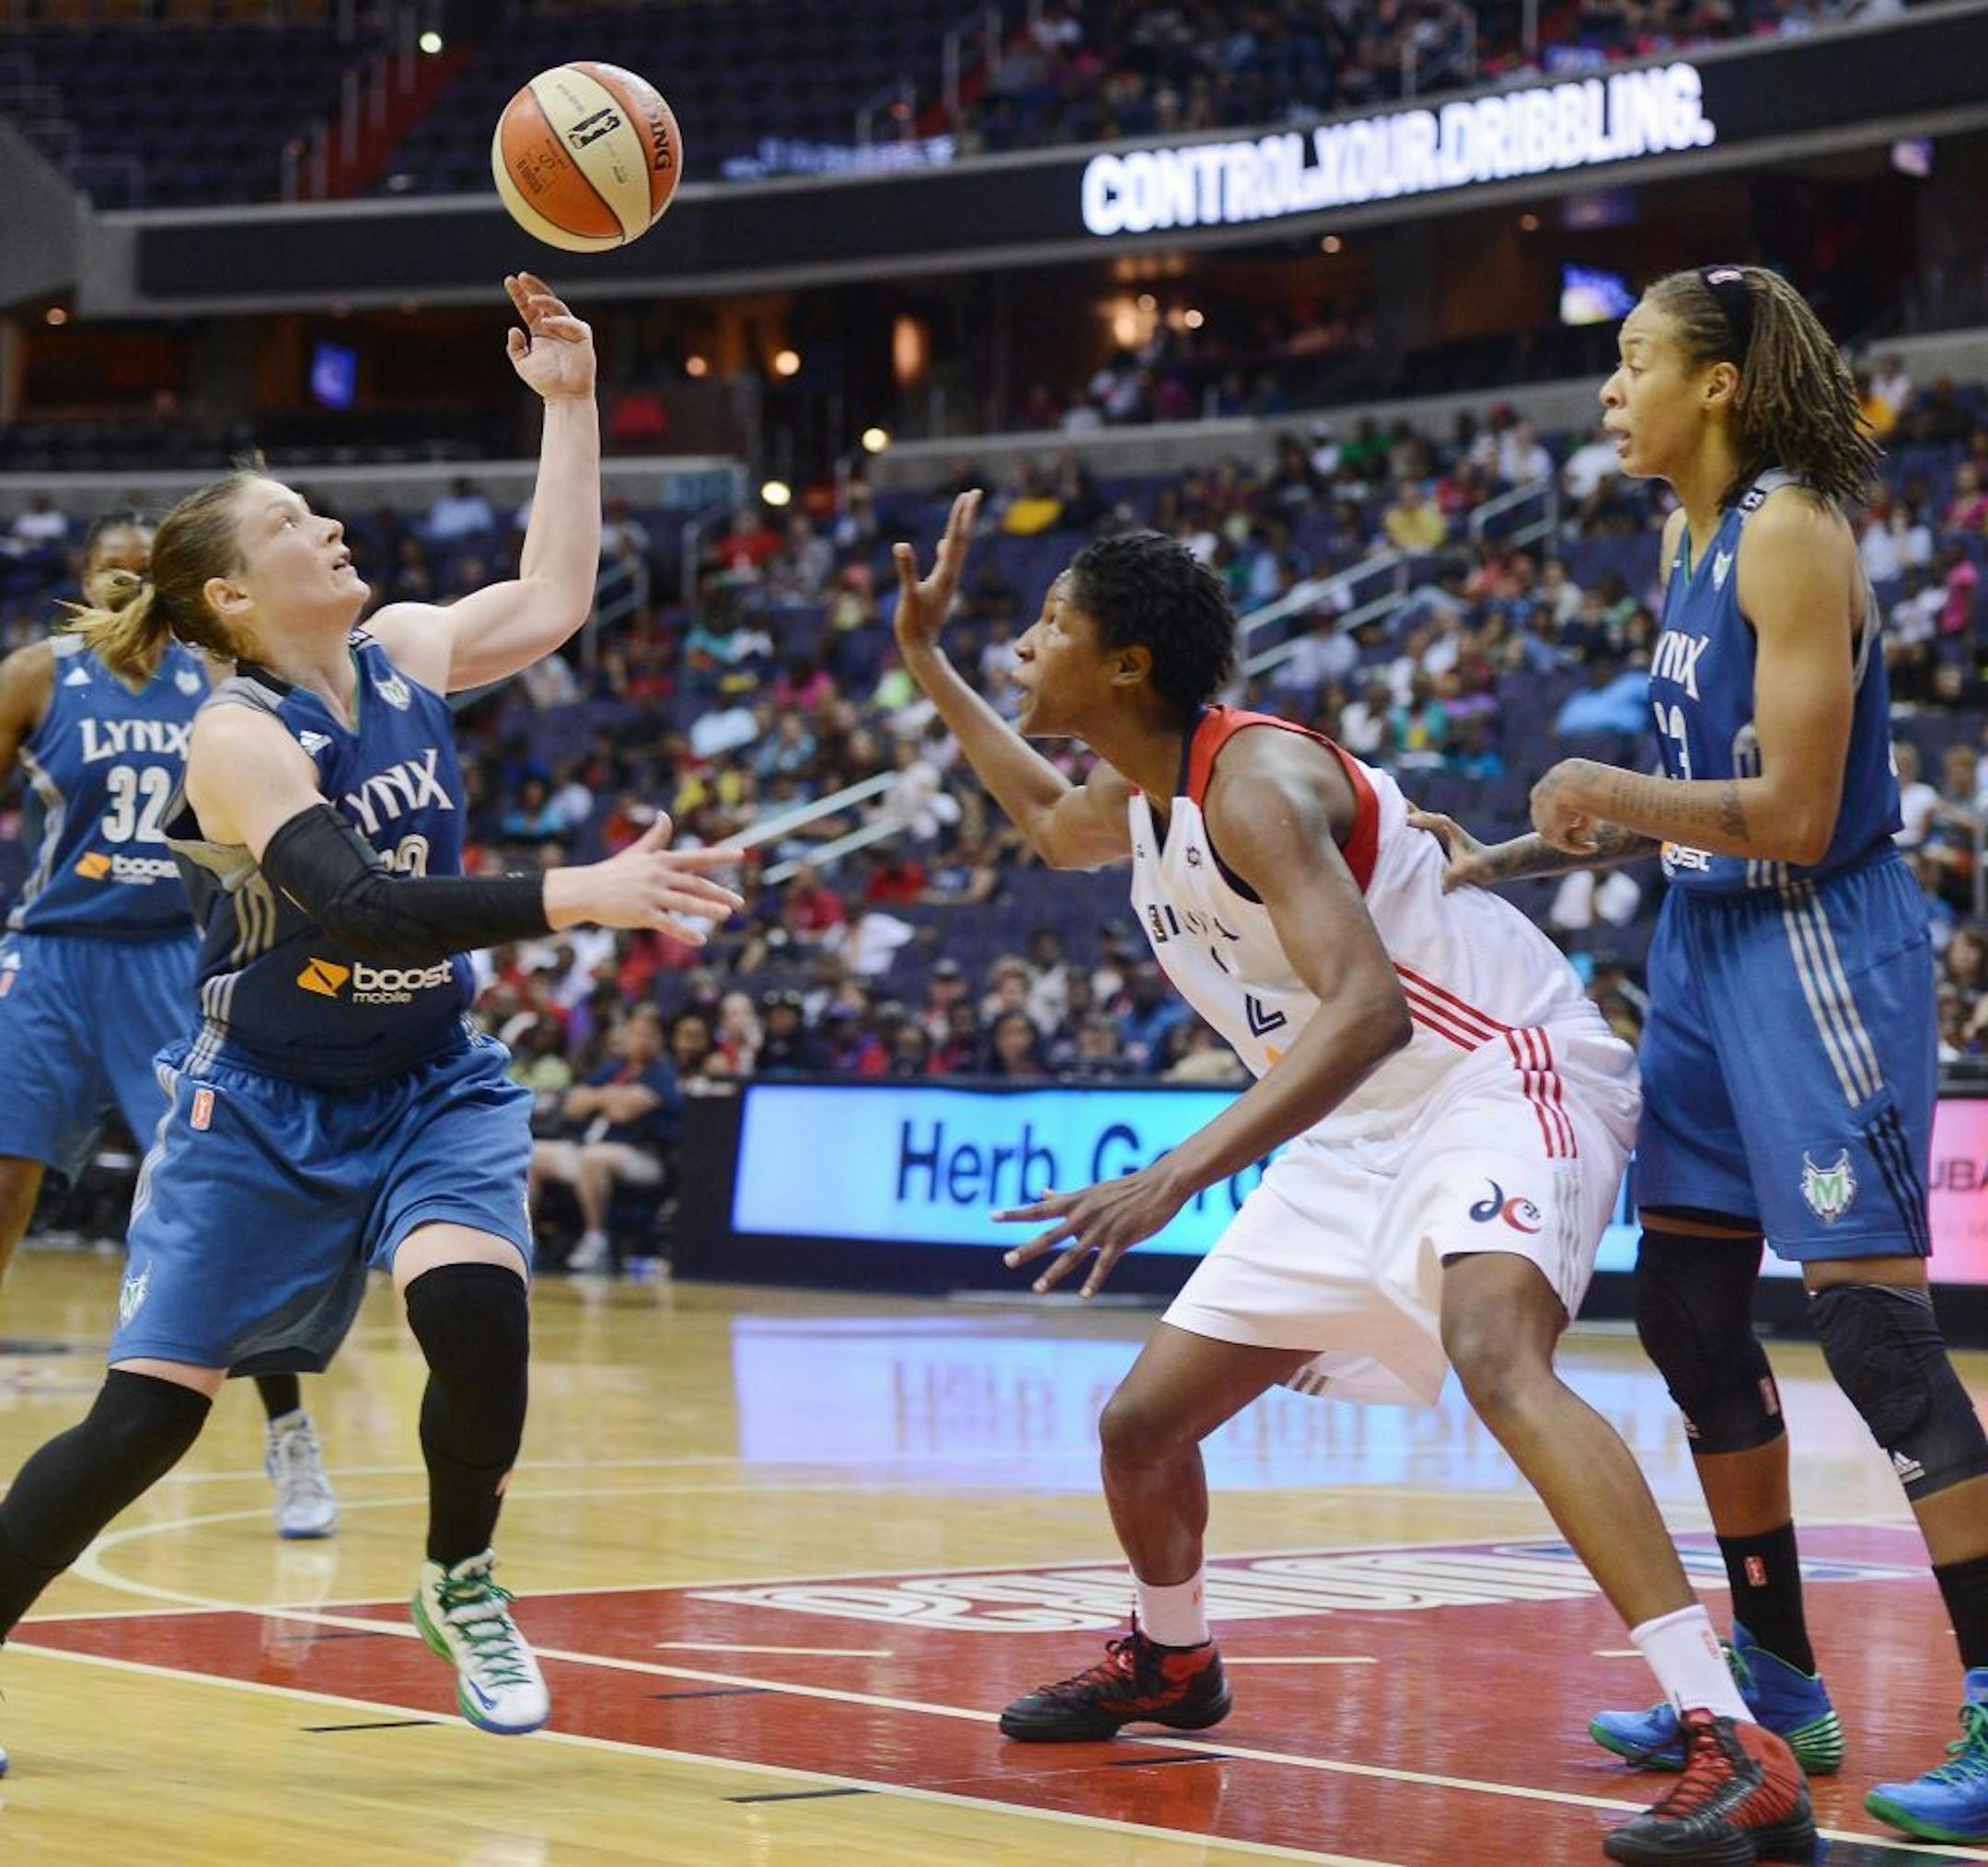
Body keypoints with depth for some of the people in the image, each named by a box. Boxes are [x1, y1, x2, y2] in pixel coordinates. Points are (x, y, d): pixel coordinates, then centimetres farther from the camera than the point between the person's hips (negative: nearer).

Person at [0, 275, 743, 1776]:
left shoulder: (403, 652, -3)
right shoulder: (238, 739, -23)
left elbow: (556, 596, 7)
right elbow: (365, 909, -36)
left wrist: (569, 402, 1)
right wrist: (585, 896, -44)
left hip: (432, 1087, 4)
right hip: (266, 1104, -4)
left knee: (475, 1315, -23)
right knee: (146, 1415, -7)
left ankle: (461, 1582, 2)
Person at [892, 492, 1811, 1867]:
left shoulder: (1254, 780, -22)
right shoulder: (1142, 793, 7)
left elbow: (1366, 1009, -37)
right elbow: (1054, 826, 35)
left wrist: (1178, 1176, -46)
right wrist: (928, 662, 28)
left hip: (1502, 1074, -10)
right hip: (1367, 1128, 10)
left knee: (1495, 1355, -38)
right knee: (1141, 1423, 12)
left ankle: (1739, 1755, -46)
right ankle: (1170, 1663, 44)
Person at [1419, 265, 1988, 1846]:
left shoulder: (1790, 537, -16)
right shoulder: (1691, 541, 12)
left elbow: (1793, 813, -21)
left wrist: (1609, 795, -12)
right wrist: (1506, 863, 14)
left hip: (1818, 948, -10)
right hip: (1709, 946, 10)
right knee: (1688, 1314, 11)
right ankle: (1779, 1680, 22)